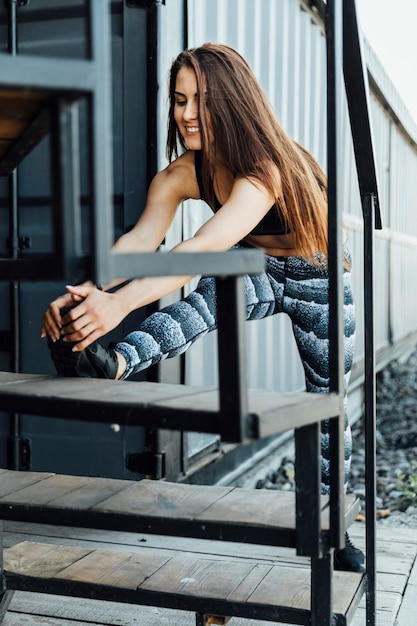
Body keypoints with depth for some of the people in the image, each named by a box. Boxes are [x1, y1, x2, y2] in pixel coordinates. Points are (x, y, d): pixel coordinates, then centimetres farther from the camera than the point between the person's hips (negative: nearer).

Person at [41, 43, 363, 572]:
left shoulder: (265, 167, -36)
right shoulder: (182, 173, -17)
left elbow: (208, 245, -51)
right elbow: (139, 239, -31)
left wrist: (120, 301, -64)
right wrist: (82, 292, -50)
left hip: (318, 281, -3)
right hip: (257, 271, 3)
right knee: (214, 292, -33)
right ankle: (112, 364, -56)